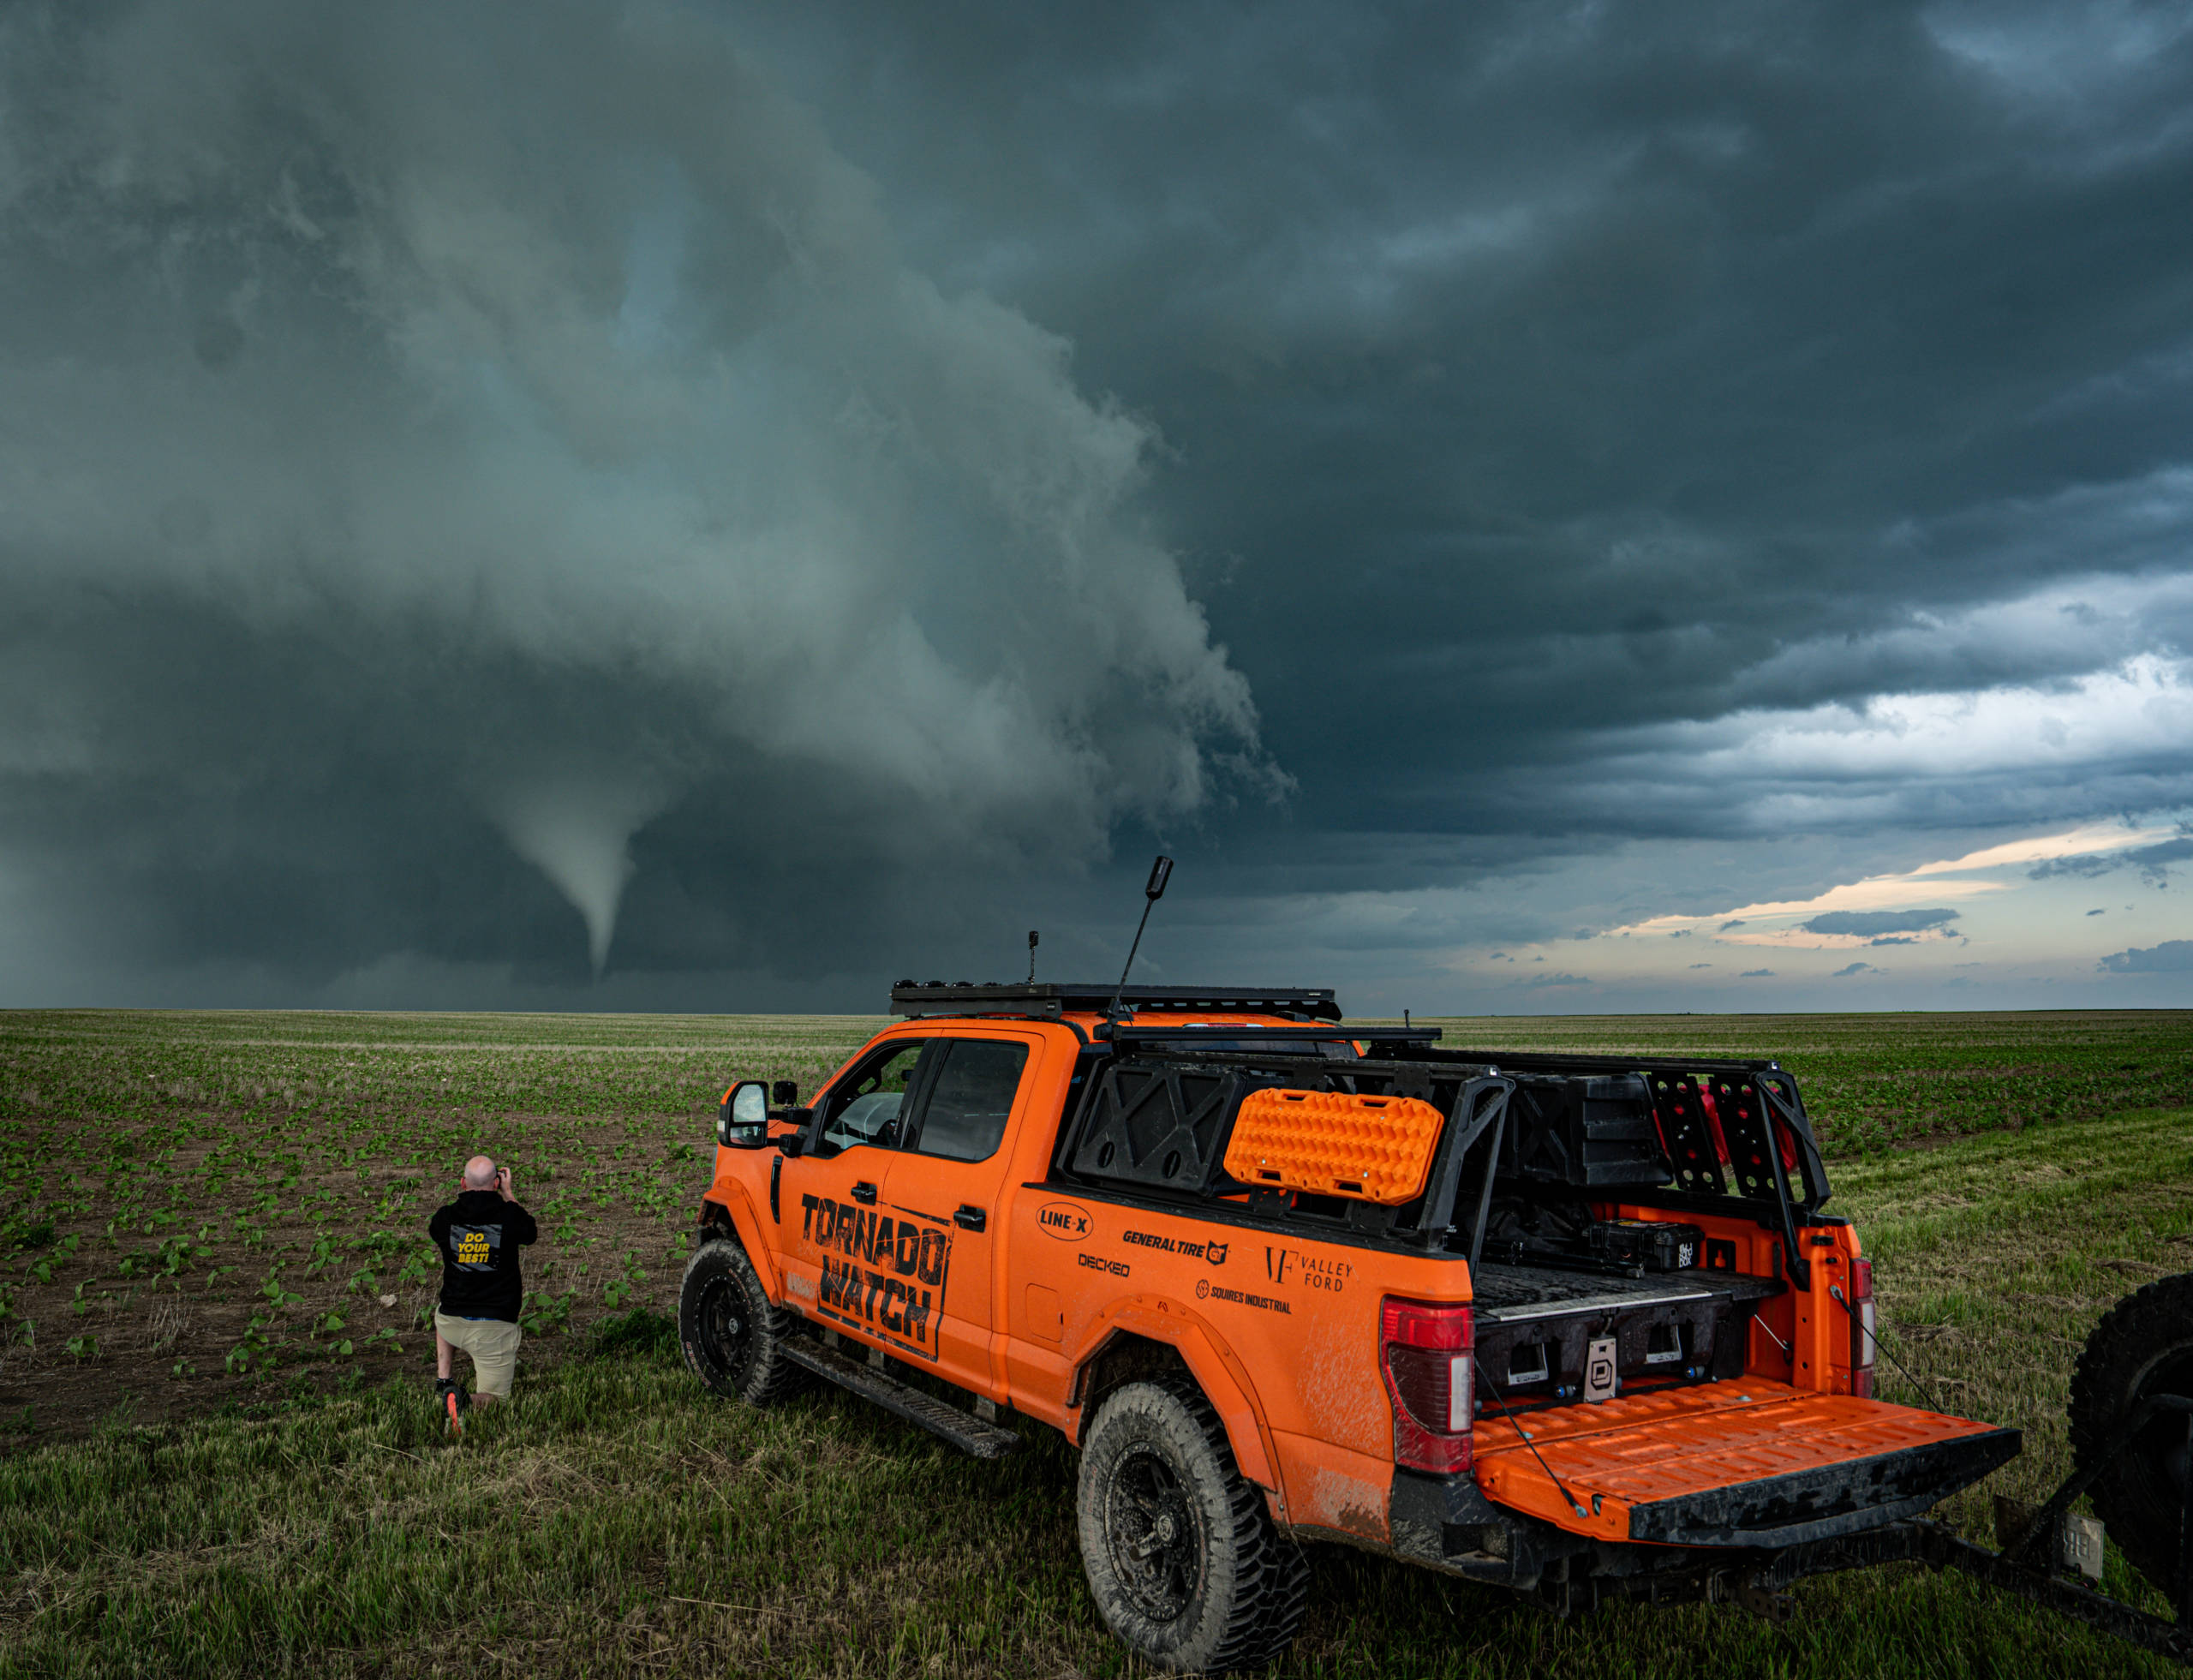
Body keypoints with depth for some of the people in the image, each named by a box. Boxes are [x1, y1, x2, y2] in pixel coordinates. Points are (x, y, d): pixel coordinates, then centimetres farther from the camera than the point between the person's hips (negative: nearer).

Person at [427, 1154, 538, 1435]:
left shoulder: (445, 1217, -5)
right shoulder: (510, 1215, -12)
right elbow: (533, 1232, 13)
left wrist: (463, 1194, 26)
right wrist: (507, 1194, 19)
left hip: (453, 1324, 3)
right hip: (495, 1327, -3)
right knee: (495, 1398, 10)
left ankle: (443, 1382, 27)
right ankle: (467, 1402, -24)